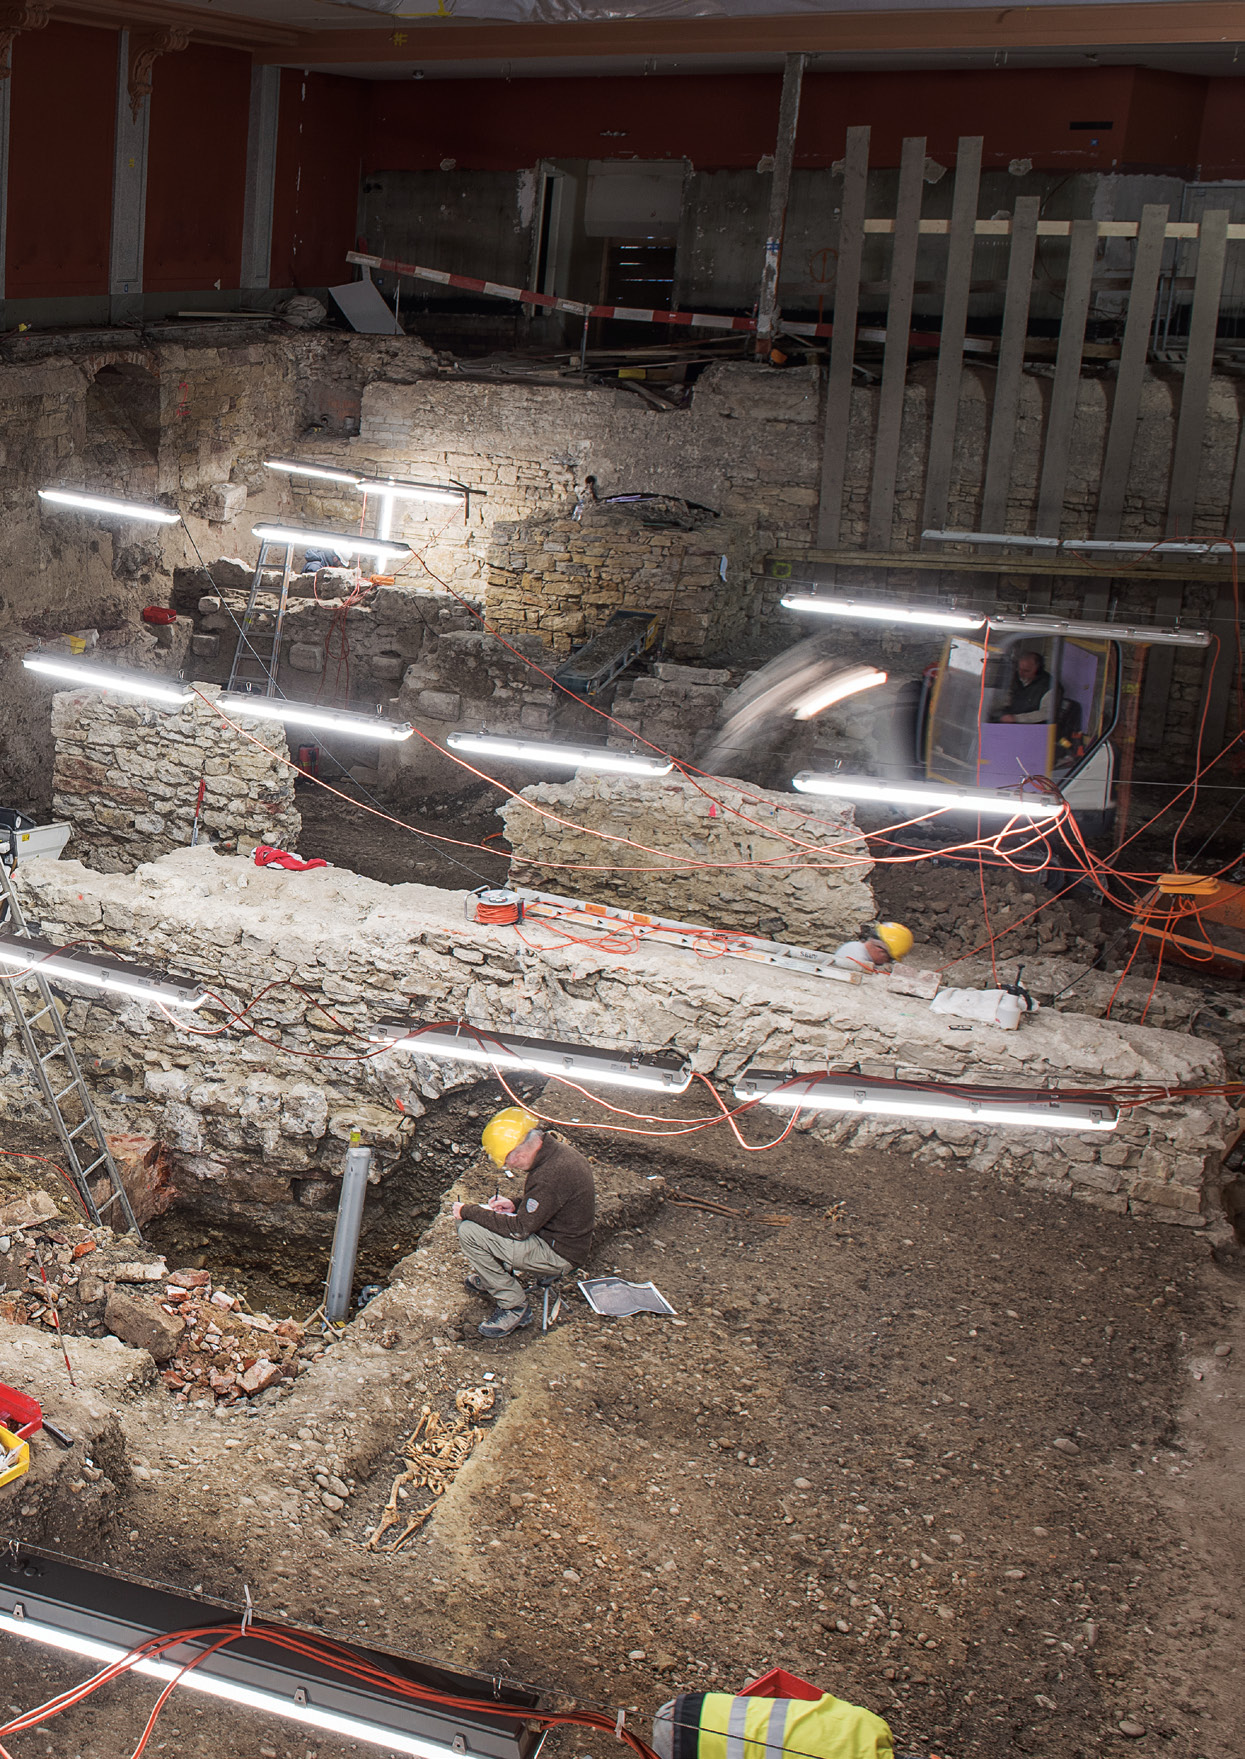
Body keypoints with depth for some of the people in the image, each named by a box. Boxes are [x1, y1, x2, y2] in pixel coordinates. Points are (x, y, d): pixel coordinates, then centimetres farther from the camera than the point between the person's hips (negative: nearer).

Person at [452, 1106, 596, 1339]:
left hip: (558, 1255, -10)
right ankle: (490, 1278, 27)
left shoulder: (550, 1175, -31)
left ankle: (513, 1306, -6)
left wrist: (468, 1211, -15)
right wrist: (516, 1205, 1)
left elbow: (519, 1229, -24)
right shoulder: (560, 1151, -2)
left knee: (469, 1232, -17)